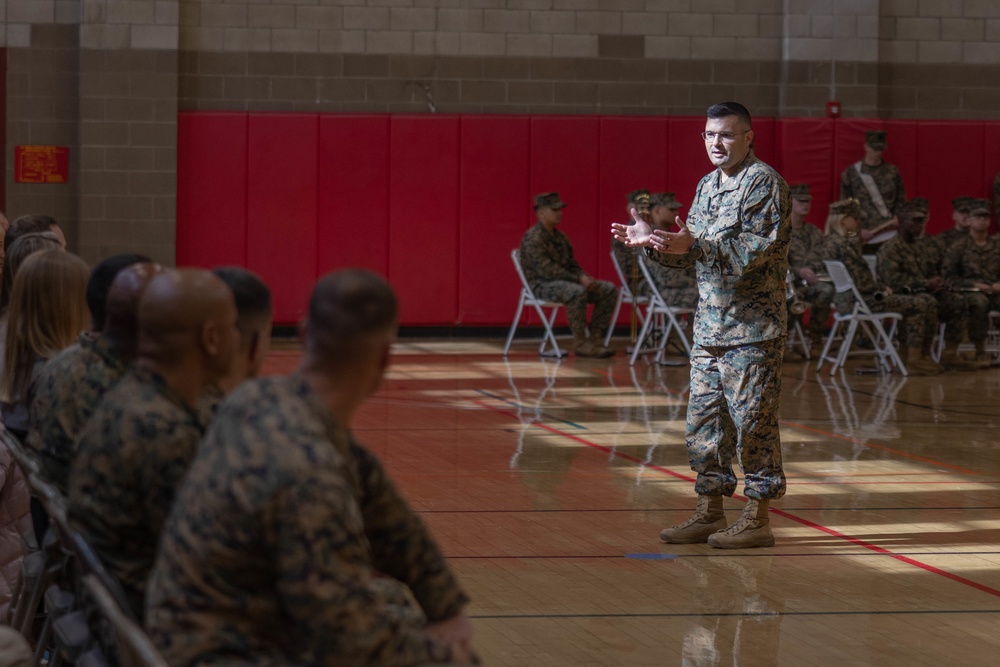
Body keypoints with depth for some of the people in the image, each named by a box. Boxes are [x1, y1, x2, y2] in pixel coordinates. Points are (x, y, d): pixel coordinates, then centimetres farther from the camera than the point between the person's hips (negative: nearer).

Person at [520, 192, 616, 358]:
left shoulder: (560, 237, 16)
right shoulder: (533, 238, -13)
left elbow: (572, 264, 20)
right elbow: (547, 270, -22)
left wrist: (585, 278, -3)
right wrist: (578, 279, -24)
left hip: (564, 282, 9)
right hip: (541, 285, -9)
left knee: (609, 290, -2)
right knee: (577, 291, -39)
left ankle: (595, 338, -4)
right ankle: (580, 343, -28)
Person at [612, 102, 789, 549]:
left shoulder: (764, 183, -10)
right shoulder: (708, 185, 17)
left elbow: (757, 249, -21)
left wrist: (694, 245, -27)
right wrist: (652, 242, 6)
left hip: (752, 328, -8)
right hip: (709, 326, 9)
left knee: (752, 420, -5)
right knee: (704, 420, 10)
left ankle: (757, 519, 1)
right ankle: (710, 512, 18)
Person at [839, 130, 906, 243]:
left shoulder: (892, 172, 10)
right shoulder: (851, 173, 4)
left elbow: (901, 200, 16)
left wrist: (897, 218, -3)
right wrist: (859, 230, -6)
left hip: (889, 230, 1)